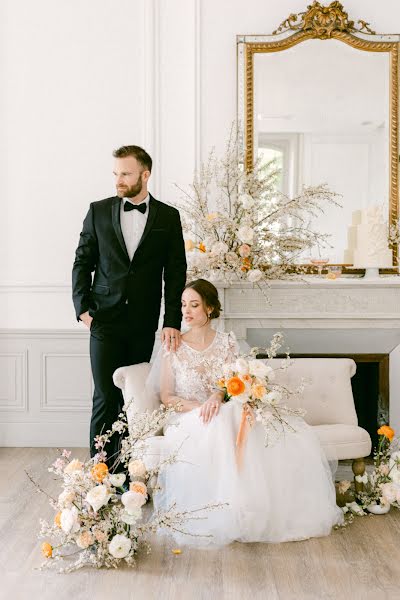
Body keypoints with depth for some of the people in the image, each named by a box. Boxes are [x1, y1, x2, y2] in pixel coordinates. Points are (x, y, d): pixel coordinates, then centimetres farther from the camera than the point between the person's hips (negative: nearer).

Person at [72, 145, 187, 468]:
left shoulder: (168, 216, 3)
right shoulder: (99, 211, 5)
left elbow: (176, 272, 1)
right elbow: (82, 262, 9)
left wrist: (172, 321, -6)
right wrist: (83, 307, -2)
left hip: (143, 323, 1)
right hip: (105, 319, 0)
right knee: (106, 397, -3)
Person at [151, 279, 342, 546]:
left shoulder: (227, 342, 9)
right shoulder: (173, 348, 3)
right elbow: (167, 396, 2)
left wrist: (217, 395, -20)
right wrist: (198, 407, -16)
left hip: (226, 416, 3)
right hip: (189, 421, -2)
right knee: (218, 429, -40)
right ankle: (225, 512, -29)